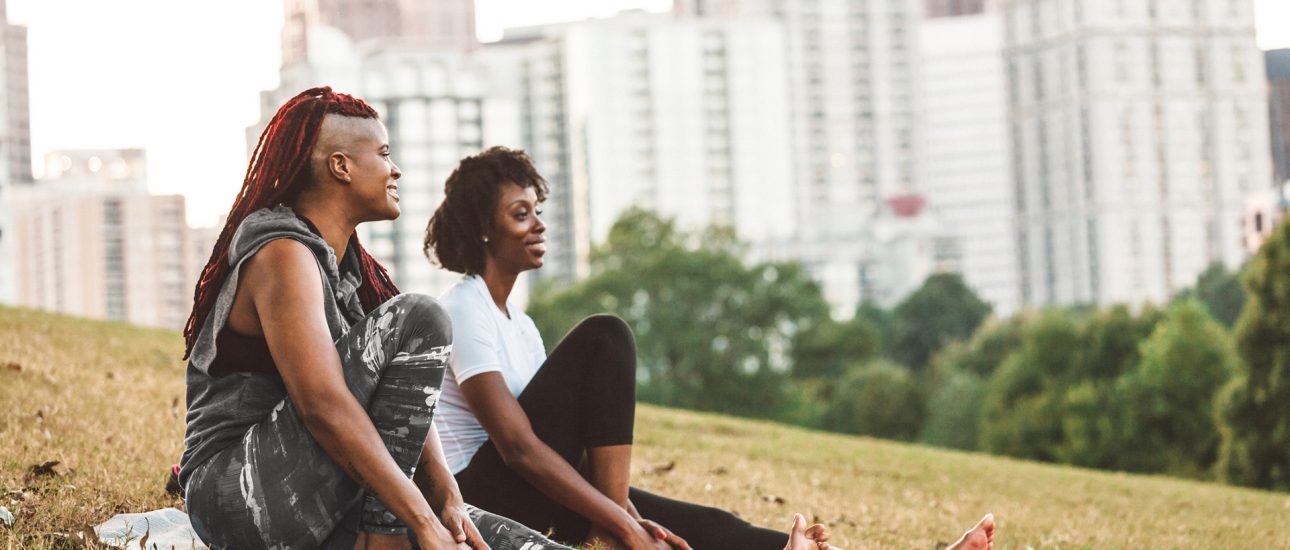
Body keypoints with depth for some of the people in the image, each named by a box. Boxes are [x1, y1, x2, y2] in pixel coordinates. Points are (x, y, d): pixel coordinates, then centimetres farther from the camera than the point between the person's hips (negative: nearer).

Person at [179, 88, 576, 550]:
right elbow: (323, 405, -25)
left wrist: (447, 499, -7)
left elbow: (403, 405, 10)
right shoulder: (283, 253, -13)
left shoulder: (348, 265, 16)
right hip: (238, 493, -8)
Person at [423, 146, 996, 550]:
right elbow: (519, 444, -20)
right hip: (479, 494, -8)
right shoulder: (466, 311, -10)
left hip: (531, 502, 8)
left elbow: (564, 428, 12)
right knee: (603, 338, -17)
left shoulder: (518, 325, 20)